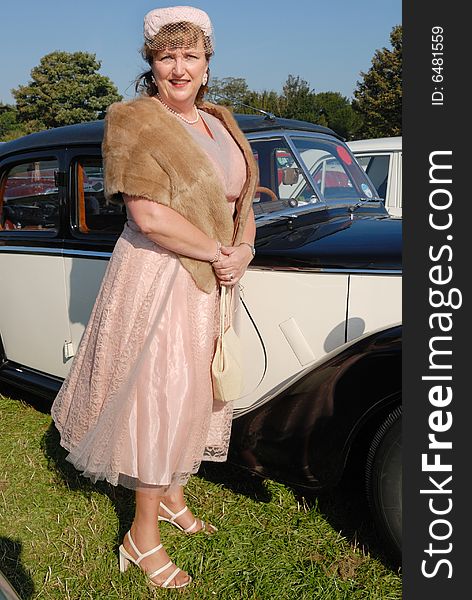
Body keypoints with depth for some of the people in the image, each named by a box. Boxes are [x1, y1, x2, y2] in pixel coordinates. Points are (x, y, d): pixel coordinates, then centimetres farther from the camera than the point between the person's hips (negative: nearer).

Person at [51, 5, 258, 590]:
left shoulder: (221, 121, 12)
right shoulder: (133, 121, -12)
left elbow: (243, 198, 13)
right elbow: (149, 216, -22)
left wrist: (244, 248, -6)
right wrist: (218, 252, -14)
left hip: (211, 281, 8)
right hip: (157, 278, -8)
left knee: (196, 394, 17)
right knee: (159, 398, -2)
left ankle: (173, 498, 38)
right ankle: (142, 537, 16)